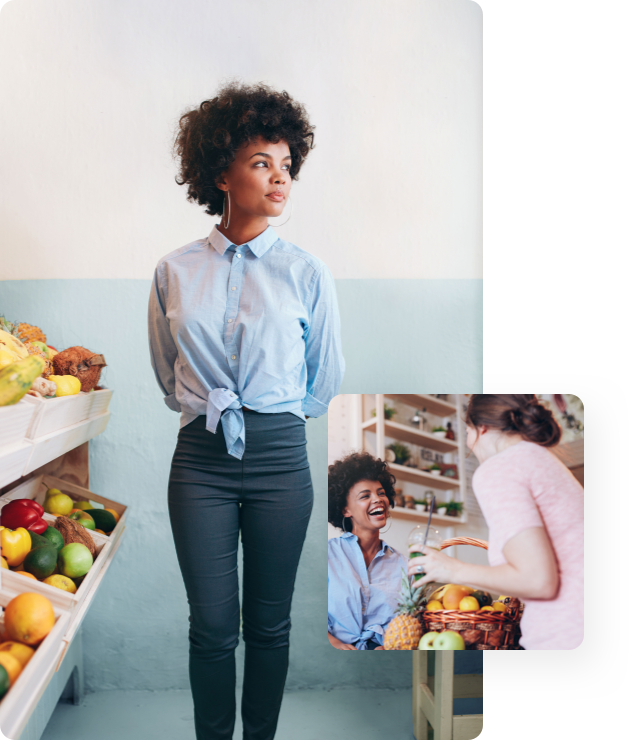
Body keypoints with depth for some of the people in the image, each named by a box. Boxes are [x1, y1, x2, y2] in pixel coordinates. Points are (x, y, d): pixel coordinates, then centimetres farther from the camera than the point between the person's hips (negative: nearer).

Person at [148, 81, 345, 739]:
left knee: (269, 622, 12)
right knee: (212, 625, 9)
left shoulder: (306, 273, -1)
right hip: (200, 458, 1)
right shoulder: (175, 272, 2)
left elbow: (325, 379, 9)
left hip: (279, 458, 0)